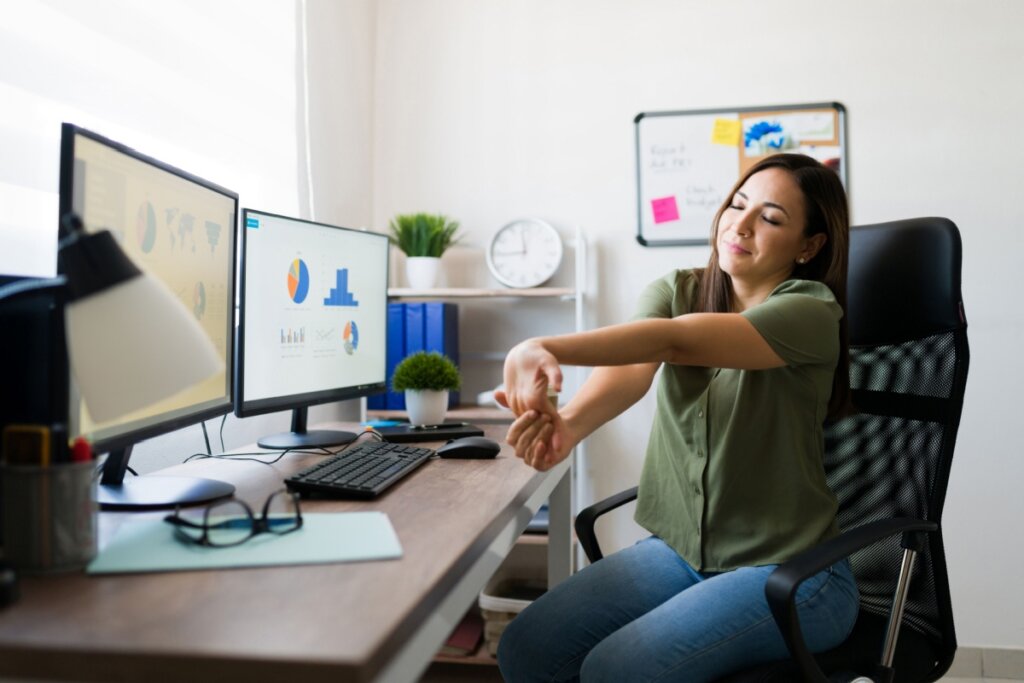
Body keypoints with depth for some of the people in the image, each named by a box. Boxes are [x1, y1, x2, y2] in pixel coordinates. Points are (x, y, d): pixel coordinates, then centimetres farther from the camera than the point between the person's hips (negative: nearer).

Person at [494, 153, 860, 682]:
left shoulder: (811, 311, -15)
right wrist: (569, 422, -44)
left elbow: (675, 340, -32)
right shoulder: (677, 291, 0)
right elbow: (633, 367, -22)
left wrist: (546, 348, -46)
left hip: (787, 572, -5)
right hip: (680, 551, 5)